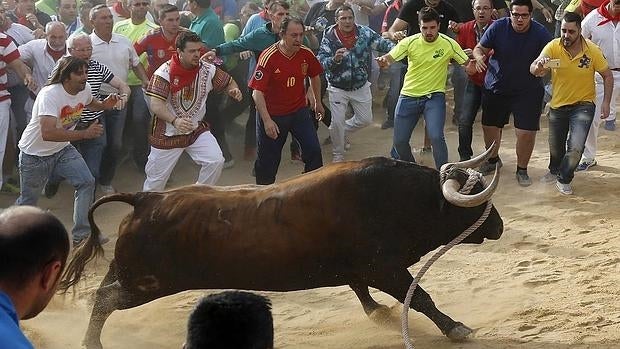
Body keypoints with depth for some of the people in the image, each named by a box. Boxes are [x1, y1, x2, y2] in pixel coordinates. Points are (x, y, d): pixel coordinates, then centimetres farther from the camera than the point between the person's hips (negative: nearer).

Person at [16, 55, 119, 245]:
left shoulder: (85, 89, -8)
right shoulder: (49, 95, -33)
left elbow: (89, 103, 19)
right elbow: (48, 133, -45)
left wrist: (104, 104, -5)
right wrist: (85, 133, -45)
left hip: (62, 150, 6)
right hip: (35, 154, -6)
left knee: (87, 182, -12)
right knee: (28, 200, 8)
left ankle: (81, 235, -5)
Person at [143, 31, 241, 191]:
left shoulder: (208, 69, -8)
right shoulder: (164, 72, -20)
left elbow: (228, 82, 7)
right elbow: (155, 105, -28)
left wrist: (234, 90, -19)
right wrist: (175, 121, -46)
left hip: (197, 129, 3)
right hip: (167, 134, -3)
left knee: (216, 161, -15)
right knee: (156, 178, 7)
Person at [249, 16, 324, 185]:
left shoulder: (306, 54, -8)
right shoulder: (268, 57, -22)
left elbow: (314, 76, 14)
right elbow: (257, 92, -23)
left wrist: (318, 102, 20)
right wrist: (267, 121, -29)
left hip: (299, 111, 4)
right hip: (273, 114, -4)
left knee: (314, 150, -4)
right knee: (268, 159, 7)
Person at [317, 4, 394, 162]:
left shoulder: (365, 32, -9)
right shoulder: (329, 37, -14)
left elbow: (382, 44, -11)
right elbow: (321, 61, -19)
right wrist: (334, 59, -40)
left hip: (361, 87, 3)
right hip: (338, 88, -3)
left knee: (366, 119, 14)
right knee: (337, 122, -2)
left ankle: (343, 132, 41)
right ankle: (337, 155, 19)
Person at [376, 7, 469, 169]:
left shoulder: (449, 44, -9)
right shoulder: (410, 42, -7)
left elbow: (468, 63, -4)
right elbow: (389, 58, -9)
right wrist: (383, 60, -33)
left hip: (434, 96, -2)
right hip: (409, 96, 2)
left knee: (436, 137, -22)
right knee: (399, 141, 8)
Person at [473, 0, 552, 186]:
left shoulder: (540, 33, -13)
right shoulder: (498, 27, -12)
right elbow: (480, 48, -5)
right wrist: (479, 56, -28)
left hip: (527, 91, -2)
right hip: (495, 87, 2)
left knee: (526, 132, -8)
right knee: (489, 127, 14)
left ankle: (522, 169, 16)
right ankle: (493, 160, 43)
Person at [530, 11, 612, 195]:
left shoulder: (592, 50, -17)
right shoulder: (553, 47, -17)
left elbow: (607, 76, -4)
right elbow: (533, 69, -29)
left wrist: (606, 102, -11)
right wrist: (539, 66, -53)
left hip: (583, 105, -2)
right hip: (558, 104, 2)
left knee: (576, 147, -17)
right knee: (555, 146, 20)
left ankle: (564, 179, 10)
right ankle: (554, 170, 52)